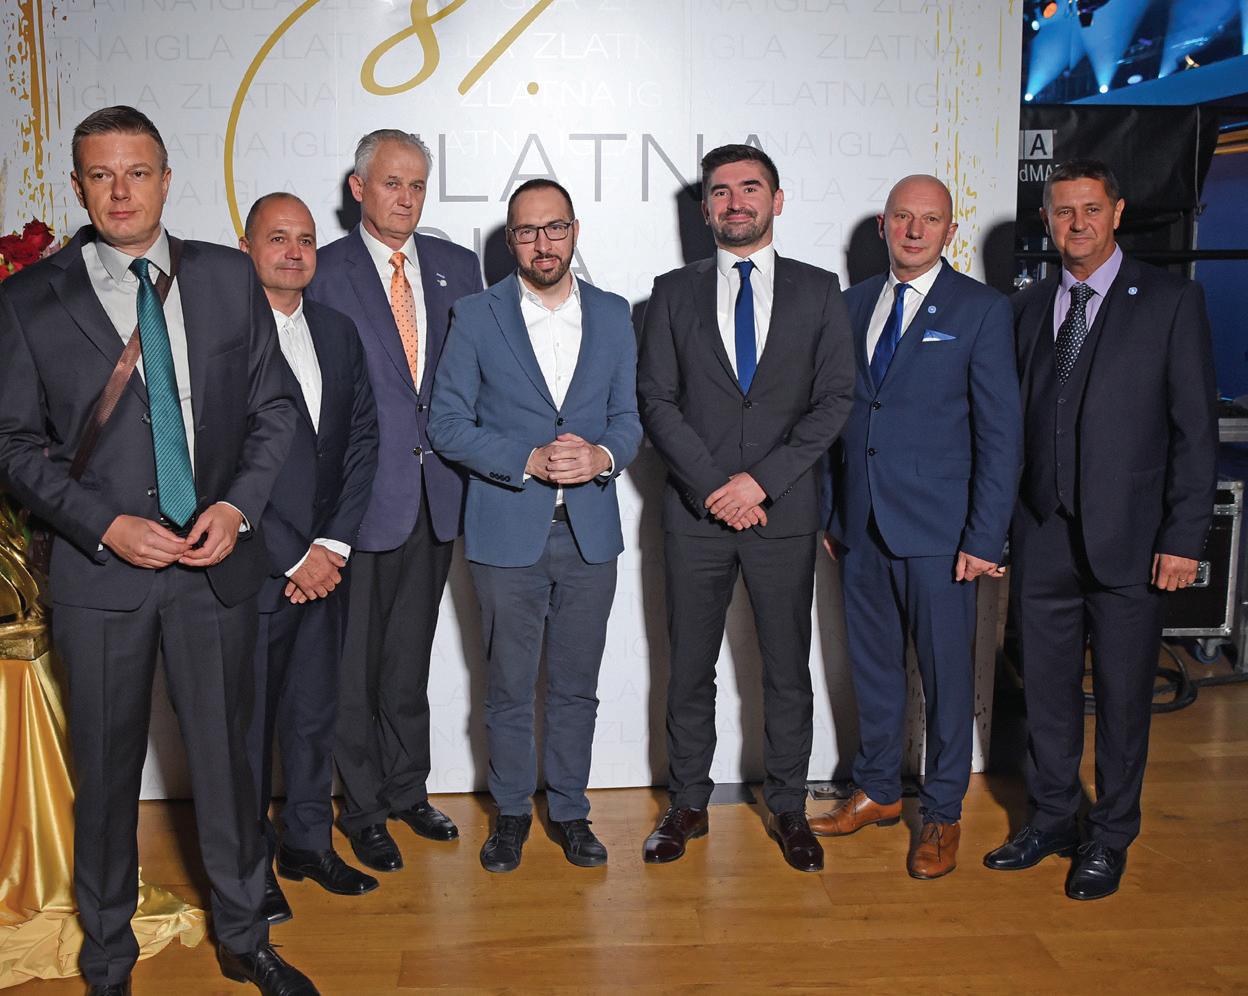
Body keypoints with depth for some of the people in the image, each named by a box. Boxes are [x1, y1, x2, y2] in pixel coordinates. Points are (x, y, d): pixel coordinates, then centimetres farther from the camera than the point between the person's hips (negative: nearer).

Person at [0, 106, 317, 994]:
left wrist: (236, 506, -9)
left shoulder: (230, 278, 4)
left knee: (226, 756, 11)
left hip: (218, 559, 1)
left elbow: (273, 408, 6)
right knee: (108, 771, 12)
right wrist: (106, 524, -13)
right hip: (101, 567, -1)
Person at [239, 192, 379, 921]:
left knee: (316, 712, 14)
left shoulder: (339, 332, 11)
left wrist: (334, 543, -4)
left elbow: (362, 442, 7)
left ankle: (308, 843, 30)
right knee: (245, 720, 6)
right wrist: (291, 557, -11)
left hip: (325, 561, 5)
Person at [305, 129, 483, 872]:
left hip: (437, 495, 4)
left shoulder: (457, 267, 9)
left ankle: (408, 790, 32)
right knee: (356, 664, 7)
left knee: (411, 659, 17)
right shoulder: (323, 273, -3)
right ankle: (364, 810, 22)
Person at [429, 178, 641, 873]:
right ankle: (512, 812, 28)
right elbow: (448, 423, -4)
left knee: (576, 686, 12)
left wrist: (603, 456, -13)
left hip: (590, 530, 2)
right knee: (510, 688, 9)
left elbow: (629, 417, 9)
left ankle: (570, 810, 29)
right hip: (507, 530, -2)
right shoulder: (476, 316, 0)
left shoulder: (614, 315, 7)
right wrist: (529, 460, -17)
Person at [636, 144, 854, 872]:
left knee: (788, 669, 8)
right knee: (690, 669, 9)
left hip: (785, 512, 0)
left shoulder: (818, 291, 5)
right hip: (695, 512, 1)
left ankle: (789, 809, 23)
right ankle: (688, 805, 23)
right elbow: (656, 398, 0)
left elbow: (836, 399, -2)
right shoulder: (675, 292, 7)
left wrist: (760, 480, -12)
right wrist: (714, 486, -11)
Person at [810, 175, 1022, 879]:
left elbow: (1001, 432, -7)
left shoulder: (982, 310, -3)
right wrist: (830, 512, 7)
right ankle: (879, 791, 32)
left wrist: (985, 539, -12)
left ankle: (943, 813, 22)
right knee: (872, 663, 15)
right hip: (861, 525, 4)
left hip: (938, 529, -4)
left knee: (946, 672, 5)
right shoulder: (852, 304, 10)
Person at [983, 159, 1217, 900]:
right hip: (1042, 535, 4)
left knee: (1124, 696, 8)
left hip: (1129, 537, -3)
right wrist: (999, 523, 4)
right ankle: (1051, 819, 31)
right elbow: (1014, 421, 9)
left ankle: (1110, 838, 25)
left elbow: (1196, 429, -5)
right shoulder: (1028, 308, 10)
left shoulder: (1172, 302, -2)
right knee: (1048, 689, 13)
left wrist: (1184, 537, -10)